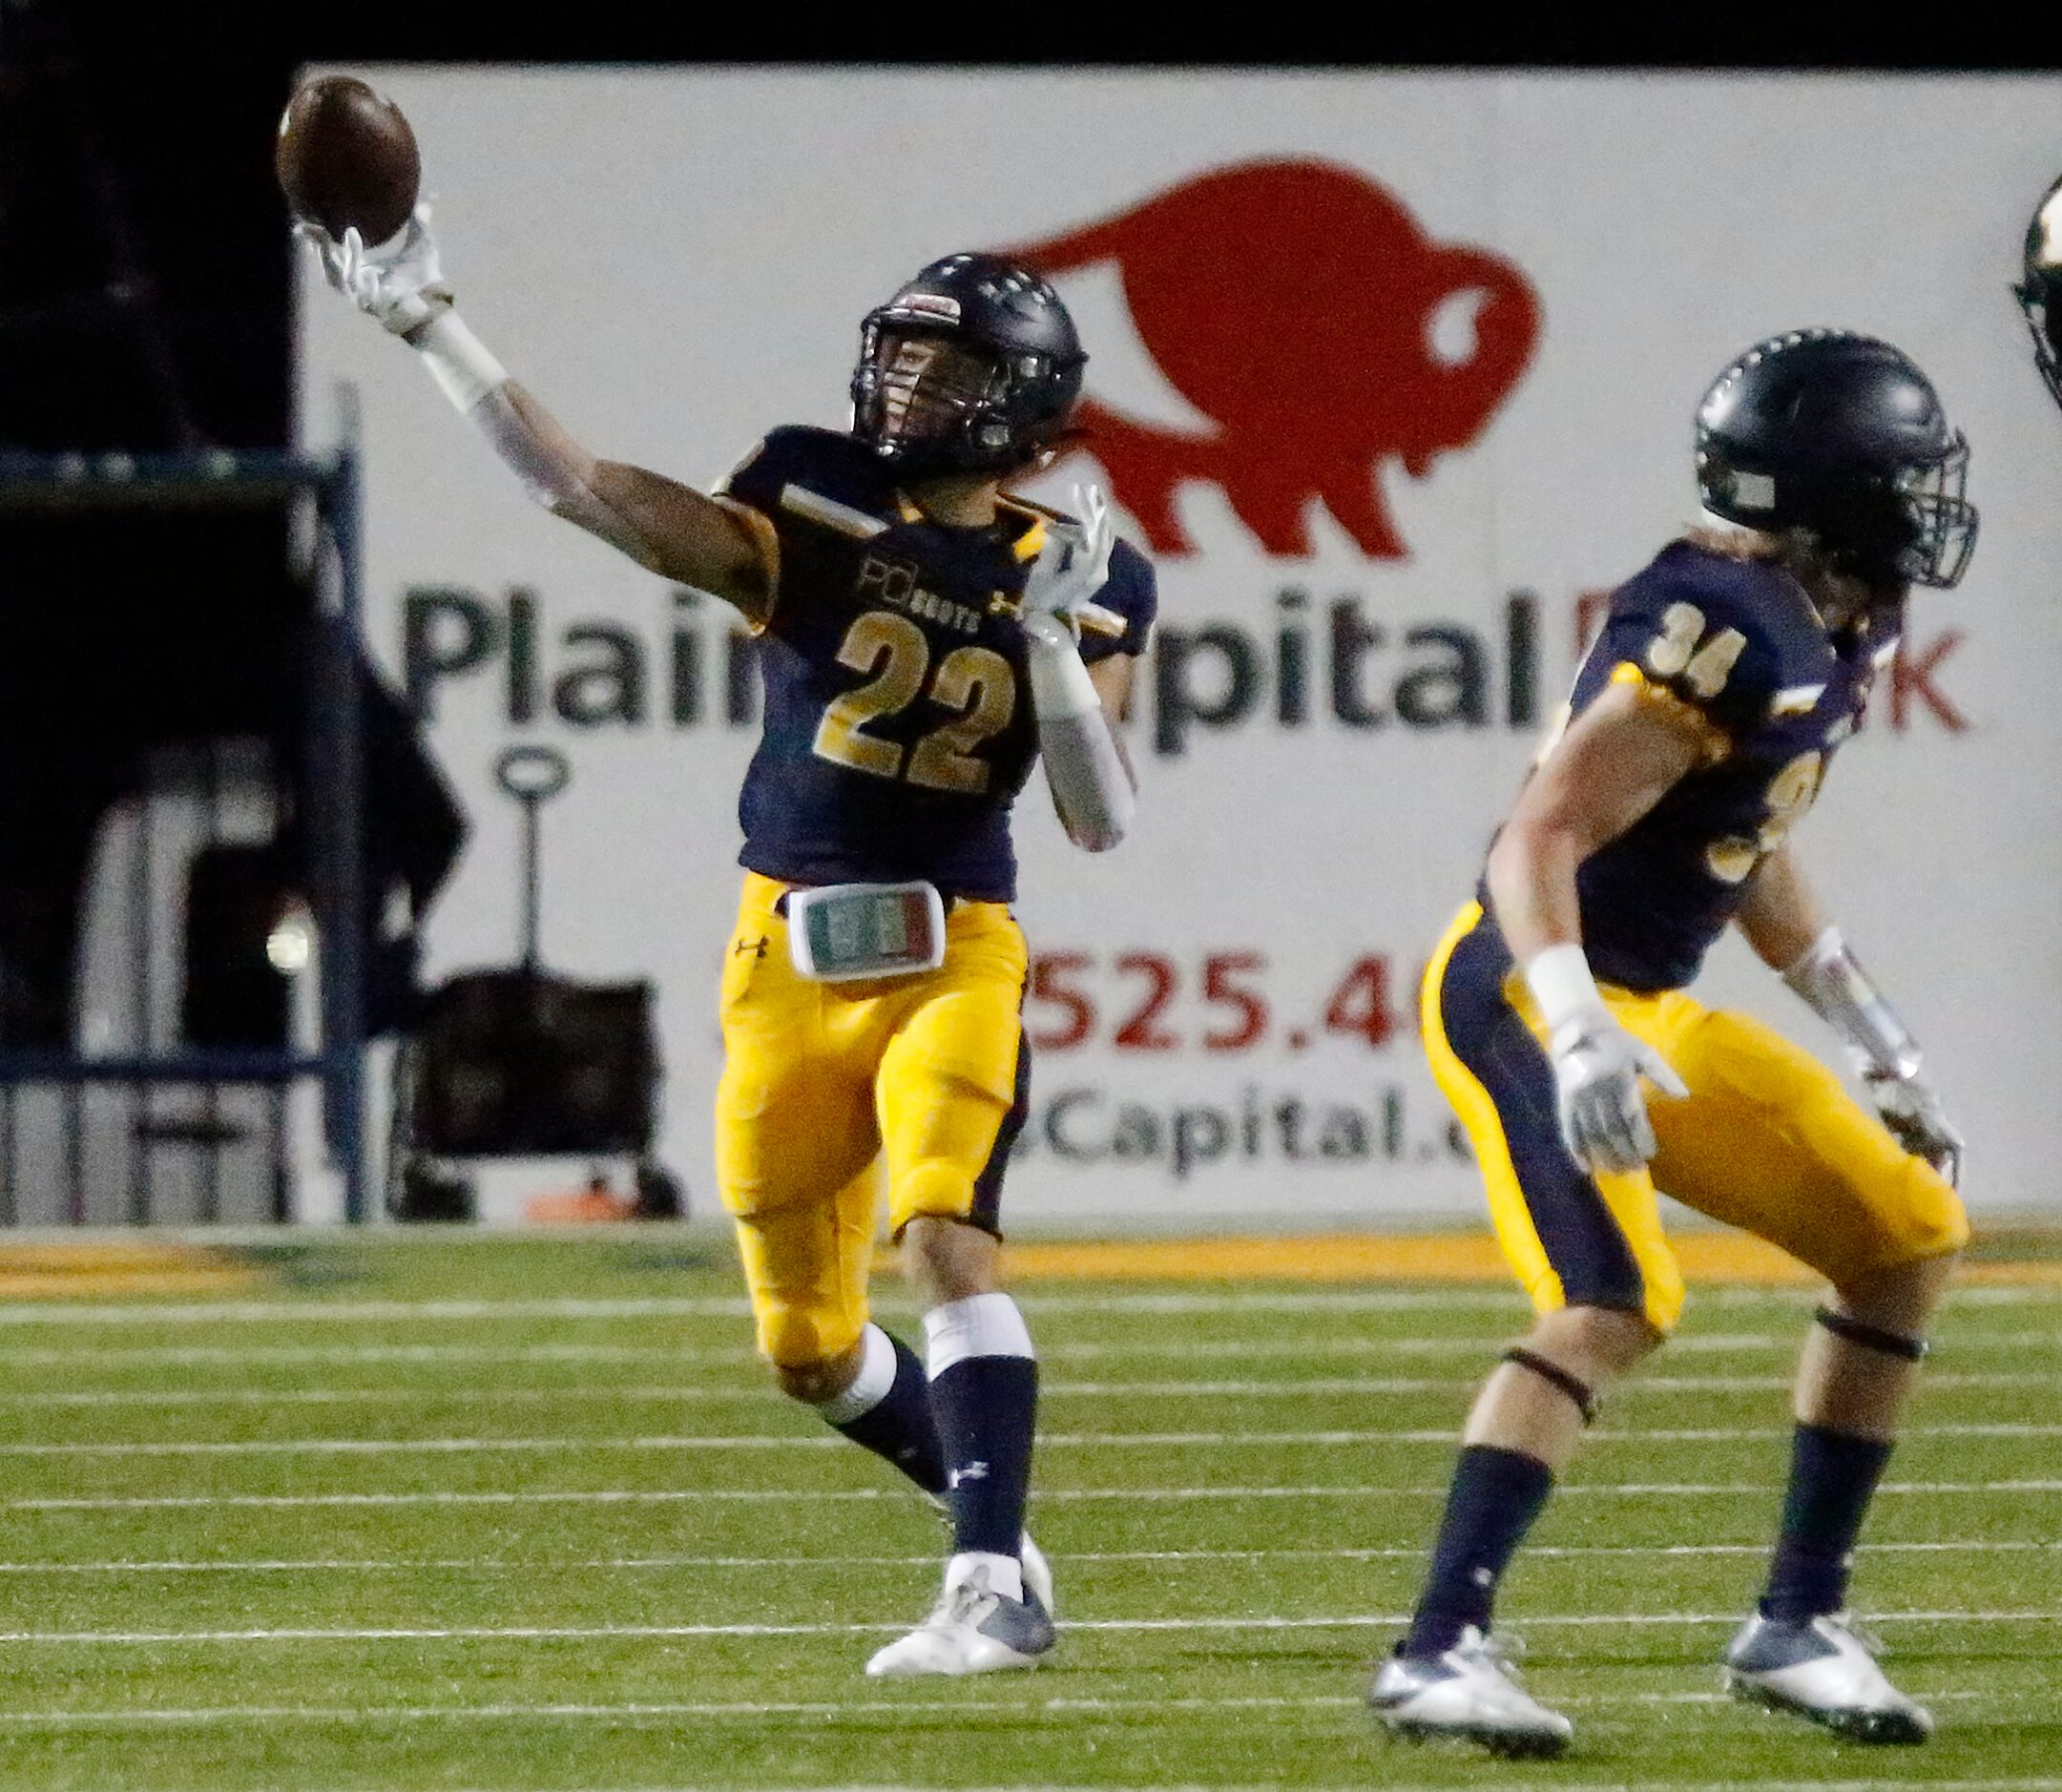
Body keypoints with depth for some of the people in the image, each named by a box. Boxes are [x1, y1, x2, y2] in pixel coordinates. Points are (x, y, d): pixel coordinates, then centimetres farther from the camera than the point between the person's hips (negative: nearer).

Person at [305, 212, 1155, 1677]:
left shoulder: (1076, 583, -1)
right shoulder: (815, 516, -1)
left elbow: (1104, 824, -6)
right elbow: (584, 488, -8)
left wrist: (1054, 643, -19)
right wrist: (429, 325, -14)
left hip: (952, 962, -3)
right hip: (791, 964, 3)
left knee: (946, 1238, -26)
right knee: (809, 1346, 8)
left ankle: (996, 1591, -28)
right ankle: (996, 1516, 31)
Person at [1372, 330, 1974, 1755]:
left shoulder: (1829, 632, 8)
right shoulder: (1721, 631, -22)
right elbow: (1541, 837, -25)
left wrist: (1877, 1050, 24)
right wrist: (1577, 1037, -37)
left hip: (1647, 1007, 10)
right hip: (1525, 993, -10)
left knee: (1910, 1241, 11)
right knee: (1615, 1304, -27)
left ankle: (1798, 1624, 15)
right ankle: (1442, 1650, -23)